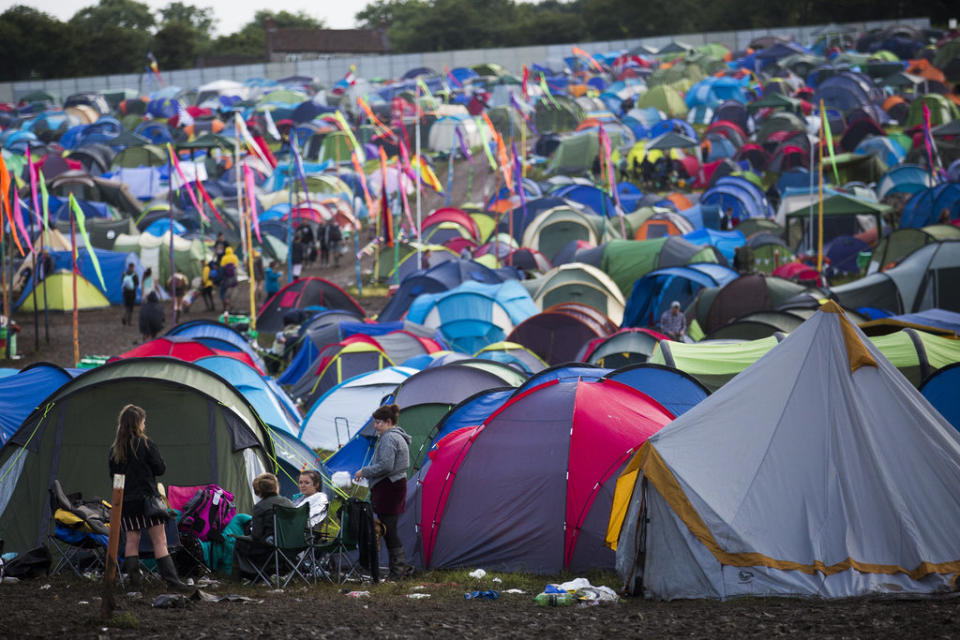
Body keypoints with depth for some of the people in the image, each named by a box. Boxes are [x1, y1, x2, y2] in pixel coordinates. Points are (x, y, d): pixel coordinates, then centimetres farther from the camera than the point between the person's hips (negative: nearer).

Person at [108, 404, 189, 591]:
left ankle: (133, 581, 3)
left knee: (132, 540, 9)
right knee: (159, 541, -2)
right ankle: (171, 579, -6)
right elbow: (160, 469, -4)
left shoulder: (115, 449, 4)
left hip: (126, 502, 4)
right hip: (147, 499, -4)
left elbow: (113, 474, 11)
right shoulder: (146, 444, -9)